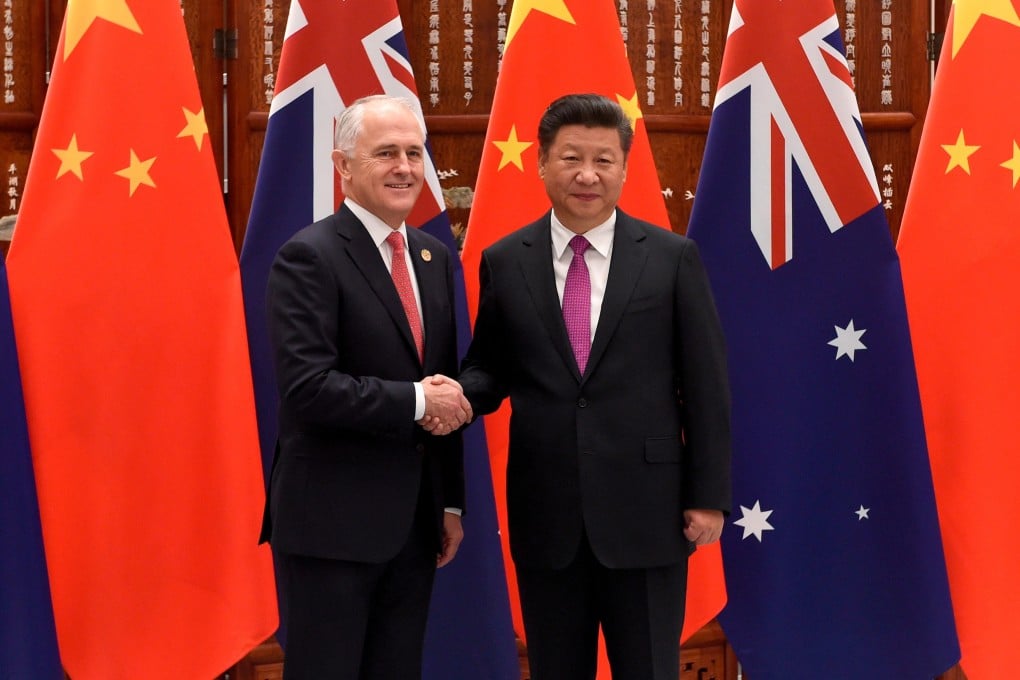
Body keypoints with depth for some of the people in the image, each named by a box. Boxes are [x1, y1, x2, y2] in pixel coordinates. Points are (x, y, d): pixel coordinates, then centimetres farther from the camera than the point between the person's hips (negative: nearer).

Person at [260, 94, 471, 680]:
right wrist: (415, 401, -16)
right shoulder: (309, 257, -11)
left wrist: (452, 501, 14)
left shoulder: (435, 257, 12)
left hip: (414, 522, 7)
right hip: (332, 522, -7)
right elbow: (307, 388, -21)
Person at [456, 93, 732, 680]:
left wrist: (709, 495, -4)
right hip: (545, 513, 2)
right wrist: (460, 396, -14)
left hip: (646, 510, -2)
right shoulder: (504, 262, 4)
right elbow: (490, 367, 10)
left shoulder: (674, 258, -1)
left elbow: (706, 384, -1)